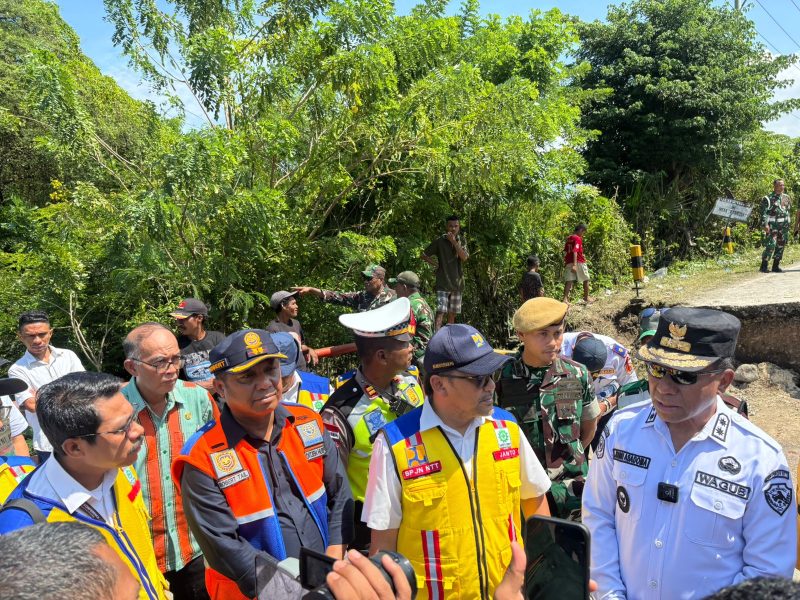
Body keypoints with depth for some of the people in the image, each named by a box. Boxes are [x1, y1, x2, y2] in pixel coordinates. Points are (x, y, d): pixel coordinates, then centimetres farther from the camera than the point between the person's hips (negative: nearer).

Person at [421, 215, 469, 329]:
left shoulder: (461, 240, 7)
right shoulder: (439, 241, -3)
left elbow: (464, 257, -10)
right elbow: (423, 255, 5)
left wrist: (454, 242, -16)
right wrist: (433, 263, -7)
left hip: (457, 283, 4)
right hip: (443, 283, -4)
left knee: (452, 314, 11)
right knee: (440, 312, -16)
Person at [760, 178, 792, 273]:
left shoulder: (786, 198, 14)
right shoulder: (768, 198, -5)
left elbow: (789, 211, 20)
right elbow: (764, 213, -10)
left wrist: (788, 223, 15)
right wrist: (765, 224, -19)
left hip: (784, 226, 6)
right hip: (772, 226, -6)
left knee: (780, 246, 8)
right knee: (770, 246, -14)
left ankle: (776, 266, 15)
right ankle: (764, 266, -8)